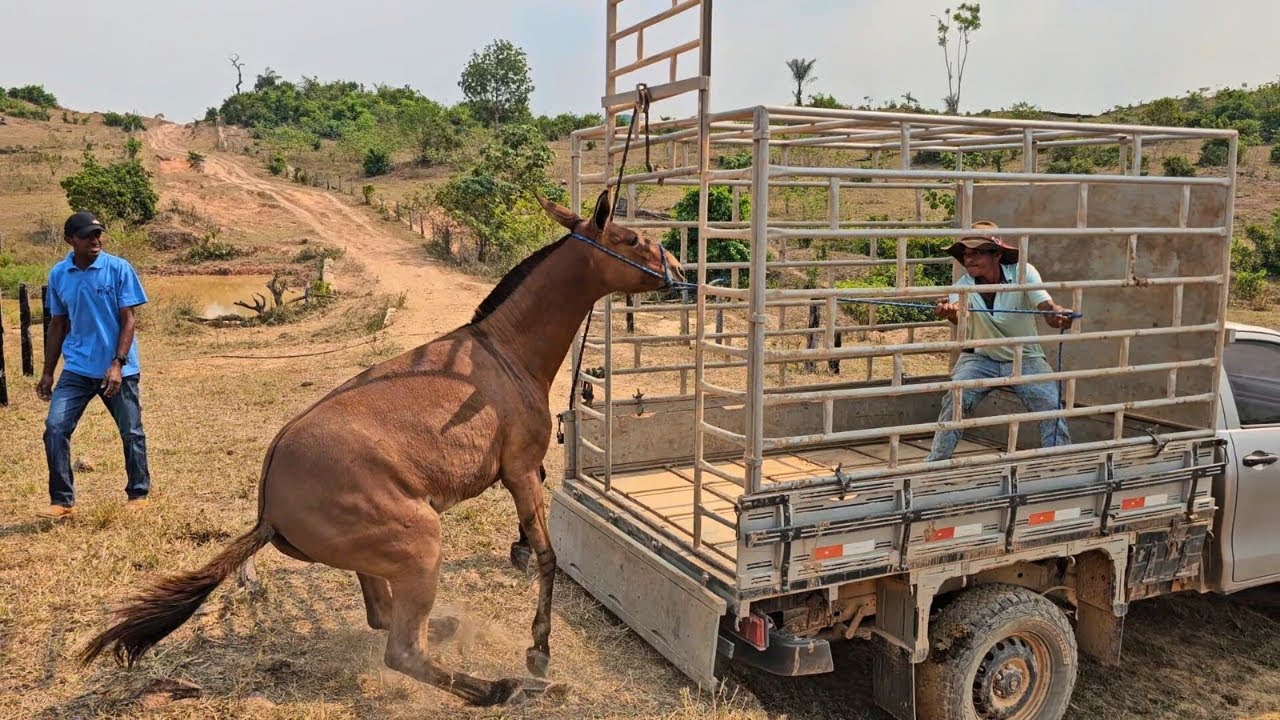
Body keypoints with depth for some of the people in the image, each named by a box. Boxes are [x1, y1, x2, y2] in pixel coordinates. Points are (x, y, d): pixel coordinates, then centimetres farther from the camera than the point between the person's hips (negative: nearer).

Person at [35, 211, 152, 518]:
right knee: (55, 428, -7)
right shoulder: (58, 274, 3)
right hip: (77, 369, 3)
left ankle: (139, 494, 23)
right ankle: (62, 501, 3)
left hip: (118, 369, -3)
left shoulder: (119, 268, -7)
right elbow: (57, 325, 11)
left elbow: (129, 320, -8)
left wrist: (117, 364, -17)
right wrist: (48, 373, 11)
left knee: (131, 433, 6)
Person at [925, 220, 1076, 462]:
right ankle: (935, 462, -5)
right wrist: (949, 312, -66)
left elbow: (1046, 307, -31)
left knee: (1051, 405, -18)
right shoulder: (964, 285, -18)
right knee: (954, 401, -19)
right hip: (980, 358, 0)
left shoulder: (1023, 273, -18)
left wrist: (1059, 314, -56)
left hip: (1024, 357, 0)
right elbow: (957, 311, -41)